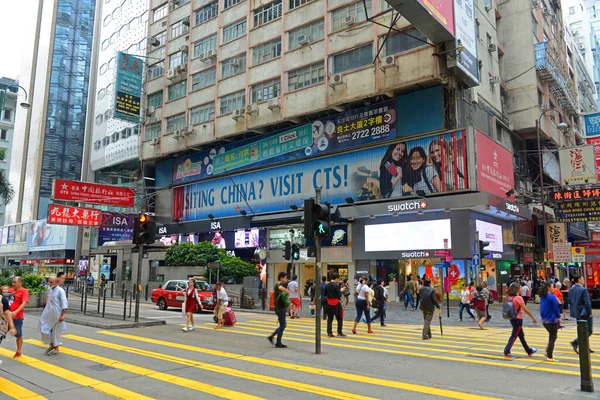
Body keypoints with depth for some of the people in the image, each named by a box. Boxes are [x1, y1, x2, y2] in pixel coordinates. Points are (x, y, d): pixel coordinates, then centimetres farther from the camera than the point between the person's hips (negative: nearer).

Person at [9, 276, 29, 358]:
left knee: (18, 335, 7)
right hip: (8, 316, 6)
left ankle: (18, 352, 21)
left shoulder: (24, 291, -9)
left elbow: (24, 303, -20)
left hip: (17, 317, -6)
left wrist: (15, 312, -33)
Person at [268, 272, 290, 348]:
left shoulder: (277, 285, 14)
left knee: (282, 325, 16)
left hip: (280, 308, 10)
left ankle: (271, 336, 18)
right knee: (282, 326, 0)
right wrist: (288, 292, -28)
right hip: (280, 308, -10)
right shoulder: (280, 285, -17)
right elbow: (280, 288, -43)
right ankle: (278, 343, 8)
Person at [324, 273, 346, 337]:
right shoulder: (336, 285, -16)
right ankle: (339, 332, 16)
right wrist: (341, 291, 3)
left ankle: (329, 332, 8)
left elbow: (325, 294, 9)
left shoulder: (327, 285, 2)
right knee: (339, 318, 11)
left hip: (329, 303, 5)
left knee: (330, 318, 11)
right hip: (336, 303, -5)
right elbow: (339, 295, -14)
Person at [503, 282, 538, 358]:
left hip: (513, 318, 8)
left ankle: (529, 351, 33)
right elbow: (525, 310, -16)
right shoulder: (519, 298, -17)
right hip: (518, 319, -8)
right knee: (514, 335, -2)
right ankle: (507, 352, -1)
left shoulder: (510, 297, 5)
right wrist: (533, 318, -7)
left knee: (521, 335, 18)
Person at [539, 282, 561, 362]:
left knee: (552, 337, 21)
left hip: (544, 320, 8)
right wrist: (558, 317, 1)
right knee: (552, 338, 3)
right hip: (552, 320, -8)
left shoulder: (542, 297, 7)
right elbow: (555, 308, -13)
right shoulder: (552, 297, -17)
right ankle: (549, 356, 7)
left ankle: (547, 351, 17)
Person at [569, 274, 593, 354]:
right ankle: (575, 342, -12)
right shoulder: (583, 290, -19)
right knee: (589, 331, 2)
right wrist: (590, 313, -10)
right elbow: (587, 303, -19)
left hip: (577, 314, 8)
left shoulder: (571, 289, 5)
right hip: (584, 313, -8)